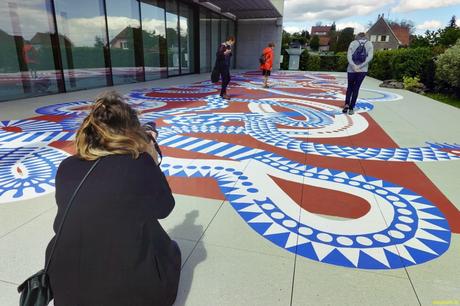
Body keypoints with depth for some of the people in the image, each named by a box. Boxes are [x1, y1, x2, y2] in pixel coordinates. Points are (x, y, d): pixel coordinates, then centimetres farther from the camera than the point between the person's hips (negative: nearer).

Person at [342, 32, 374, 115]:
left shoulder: (353, 43, 6)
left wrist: (354, 66, -16)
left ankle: (346, 104, -2)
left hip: (351, 69, 0)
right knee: (356, 88, 7)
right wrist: (360, 66, -12)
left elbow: (349, 55, -8)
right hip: (363, 70, 0)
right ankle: (351, 108, 6)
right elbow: (370, 57, -6)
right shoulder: (369, 44, 7)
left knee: (350, 87, 15)